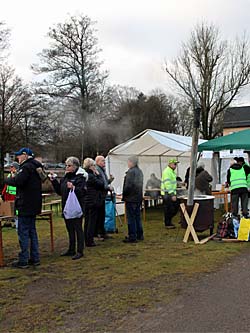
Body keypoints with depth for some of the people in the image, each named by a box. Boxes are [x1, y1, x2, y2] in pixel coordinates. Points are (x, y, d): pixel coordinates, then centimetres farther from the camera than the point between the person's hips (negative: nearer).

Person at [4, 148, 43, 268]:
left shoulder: (26, 167, -16)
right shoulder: (35, 166, 16)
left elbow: (18, 181, -28)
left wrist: (7, 180, -10)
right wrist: (13, 179, 12)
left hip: (25, 205, -10)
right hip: (34, 204, 10)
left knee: (23, 232, -4)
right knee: (32, 231, 15)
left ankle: (23, 260, 0)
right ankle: (35, 258, 20)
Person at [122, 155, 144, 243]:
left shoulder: (131, 172, -18)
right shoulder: (139, 171, 12)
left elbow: (128, 186, -22)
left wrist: (124, 194, -9)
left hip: (131, 198, -9)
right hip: (138, 198, 9)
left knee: (131, 218, -3)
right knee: (137, 217, 16)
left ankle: (132, 237, 0)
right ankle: (139, 235, 22)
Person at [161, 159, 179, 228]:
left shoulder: (172, 171, 16)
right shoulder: (167, 172, -18)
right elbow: (167, 185, -24)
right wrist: (172, 195, -28)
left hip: (172, 193, 10)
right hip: (167, 194, -10)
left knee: (176, 207, 12)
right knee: (168, 209, -2)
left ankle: (168, 220, 26)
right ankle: (167, 224, 10)